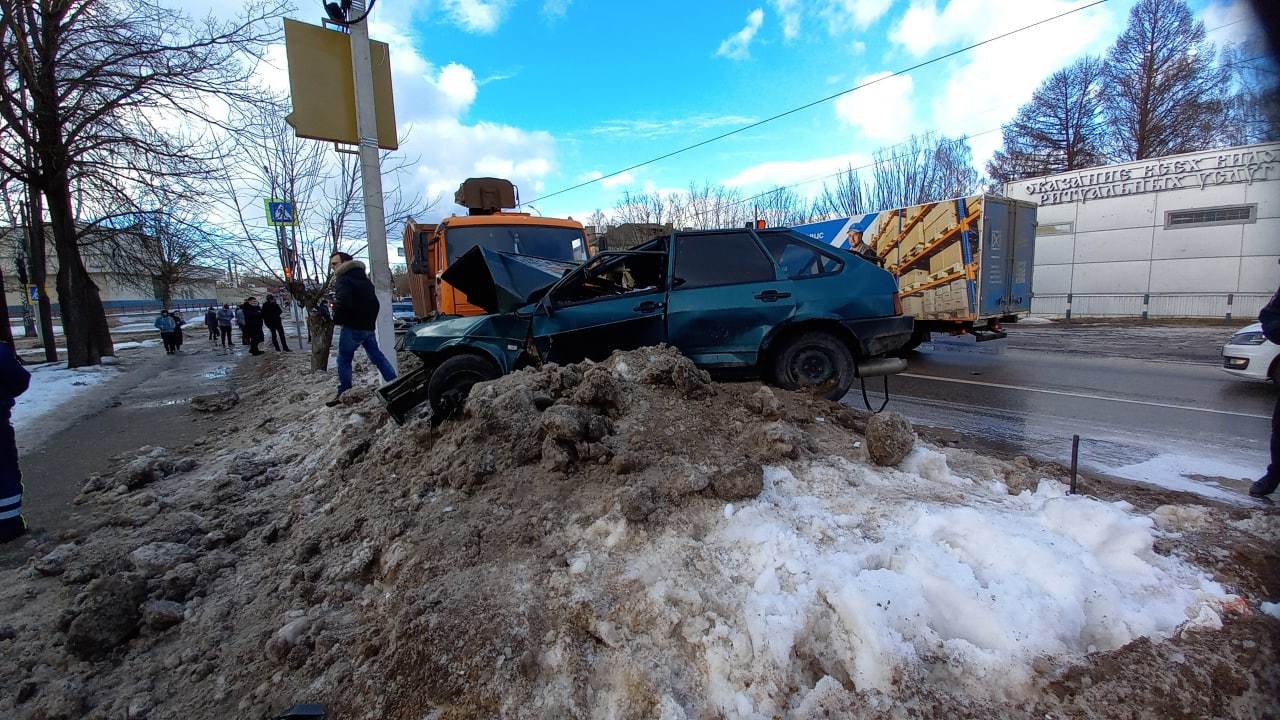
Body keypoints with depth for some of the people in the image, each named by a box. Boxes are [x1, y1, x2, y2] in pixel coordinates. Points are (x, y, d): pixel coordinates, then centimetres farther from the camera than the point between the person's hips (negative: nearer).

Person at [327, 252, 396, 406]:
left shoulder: (343, 280, -11)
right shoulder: (364, 278, 18)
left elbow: (342, 303, -25)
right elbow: (375, 302, 22)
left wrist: (336, 319, -10)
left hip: (353, 327, -8)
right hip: (368, 326, 8)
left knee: (344, 359, 2)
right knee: (376, 355, 13)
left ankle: (344, 393, 5)